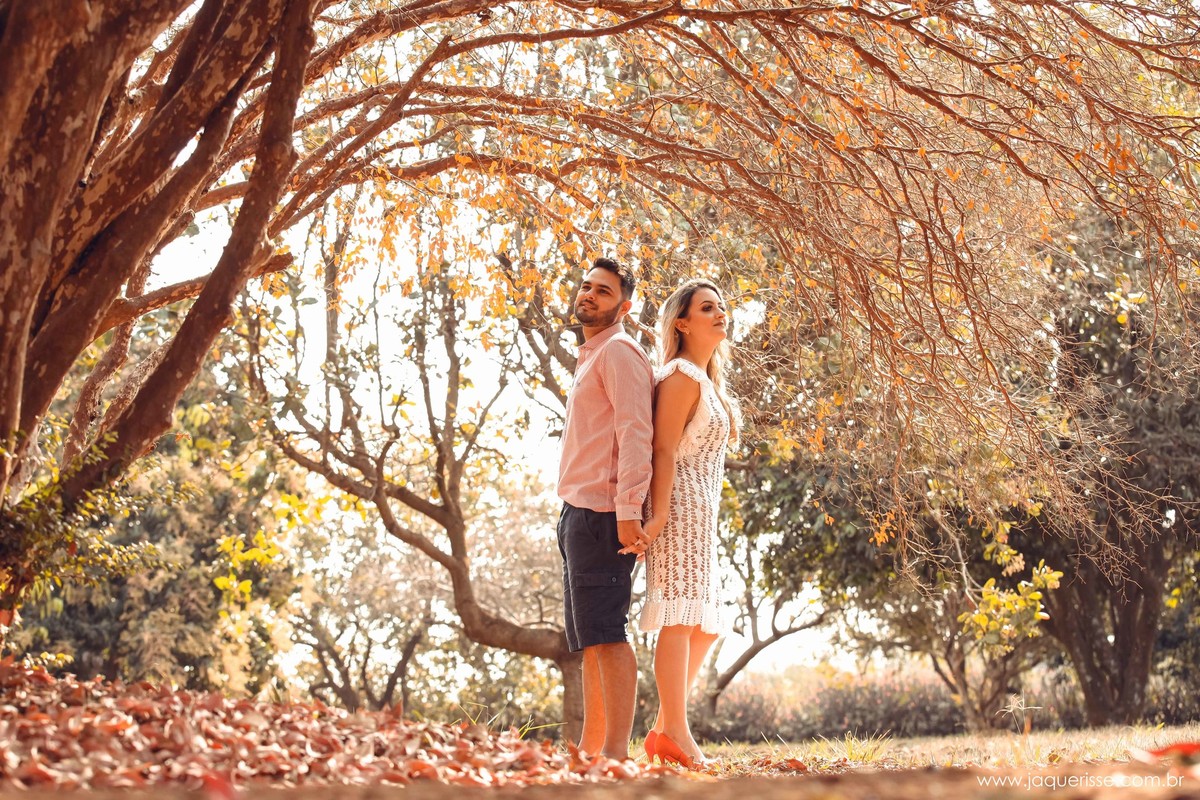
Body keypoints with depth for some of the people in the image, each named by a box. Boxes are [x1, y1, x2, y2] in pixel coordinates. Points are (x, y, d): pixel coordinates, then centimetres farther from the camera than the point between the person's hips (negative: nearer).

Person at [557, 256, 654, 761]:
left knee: (604, 633, -14)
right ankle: (590, 749, 15)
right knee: (588, 640, 10)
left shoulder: (618, 352, -5)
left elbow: (635, 434, -16)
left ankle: (616, 751, -16)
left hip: (600, 513, -10)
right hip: (578, 513, 10)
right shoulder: (591, 358, 24)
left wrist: (628, 510, -25)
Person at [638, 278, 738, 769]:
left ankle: (663, 730, 12)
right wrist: (658, 515, -23)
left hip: (702, 513, 10)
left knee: (703, 626, 10)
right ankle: (676, 733, -15)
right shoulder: (682, 378, -8)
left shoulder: (708, 380, 21)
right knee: (680, 617, -13)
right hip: (681, 506, -10)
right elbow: (664, 451, -15)